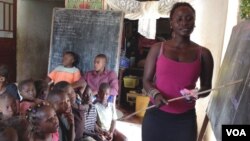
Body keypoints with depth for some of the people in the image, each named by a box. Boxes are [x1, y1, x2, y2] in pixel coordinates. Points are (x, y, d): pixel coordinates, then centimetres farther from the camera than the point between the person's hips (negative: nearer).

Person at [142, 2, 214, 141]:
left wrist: (195, 95, -13)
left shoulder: (203, 53, 1)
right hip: (156, 115, 0)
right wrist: (155, 94, -19)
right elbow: (146, 80, 1)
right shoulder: (157, 49, -1)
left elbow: (206, 87, 8)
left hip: (185, 119, 1)